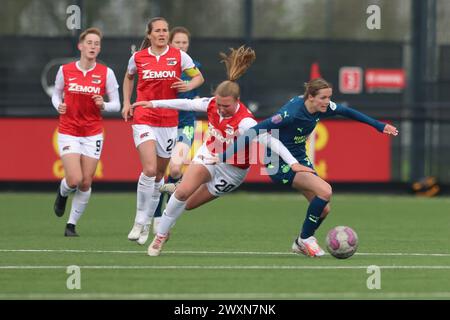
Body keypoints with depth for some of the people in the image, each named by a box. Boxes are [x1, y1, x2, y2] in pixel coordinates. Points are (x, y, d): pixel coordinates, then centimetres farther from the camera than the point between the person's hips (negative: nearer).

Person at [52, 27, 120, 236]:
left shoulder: (106, 73, -4)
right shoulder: (65, 70, -3)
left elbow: (116, 104, 1)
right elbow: (56, 94, 12)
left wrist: (103, 105, -20)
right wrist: (58, 105, -9)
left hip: (93, 133, 1)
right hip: (68, 131, -1)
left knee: (86, 183, 0)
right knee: (75, 179, -15)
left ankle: (72, 225, 16)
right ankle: (62, 193, 22)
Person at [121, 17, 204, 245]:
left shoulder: (179, 56, 1)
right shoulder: (138, 57, 3)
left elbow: (199, 77, 6)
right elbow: (128, 77, 22)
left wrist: (188, 86, -15)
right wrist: (126, 102, 12)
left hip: (169, 121, 2)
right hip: (144, 119, -2)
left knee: (159, 174, 9)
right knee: (149, 169, -19)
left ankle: (147, 223, 24)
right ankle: (140, 221, -8)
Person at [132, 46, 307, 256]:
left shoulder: (244, 122, -33)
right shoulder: (212, 104, -15)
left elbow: (270, 141, -38)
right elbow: (187, 104, 1)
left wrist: (292, 162, -48)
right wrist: (154, 103, 8)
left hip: (232, 170, -3)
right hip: (209, 155, 3)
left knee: (188, 204, -2)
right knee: (183, 192, -17)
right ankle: (160, 235, 0)